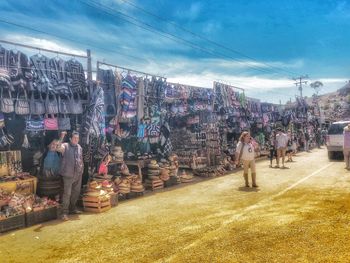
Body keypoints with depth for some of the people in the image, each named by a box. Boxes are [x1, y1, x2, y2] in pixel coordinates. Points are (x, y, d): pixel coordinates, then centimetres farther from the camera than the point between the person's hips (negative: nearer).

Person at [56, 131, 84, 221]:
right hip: (68, 174, -6)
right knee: (67, 193, -6)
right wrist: (61, 138, -37)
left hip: (78, 174, 7)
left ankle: (72, 208, 32)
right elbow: (58, 148, -30)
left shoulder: (79, 147, 11)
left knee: (76, 192, 16)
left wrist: (82, 168, 12)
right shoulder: (65, 146, -8)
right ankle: (65, 212, 1)